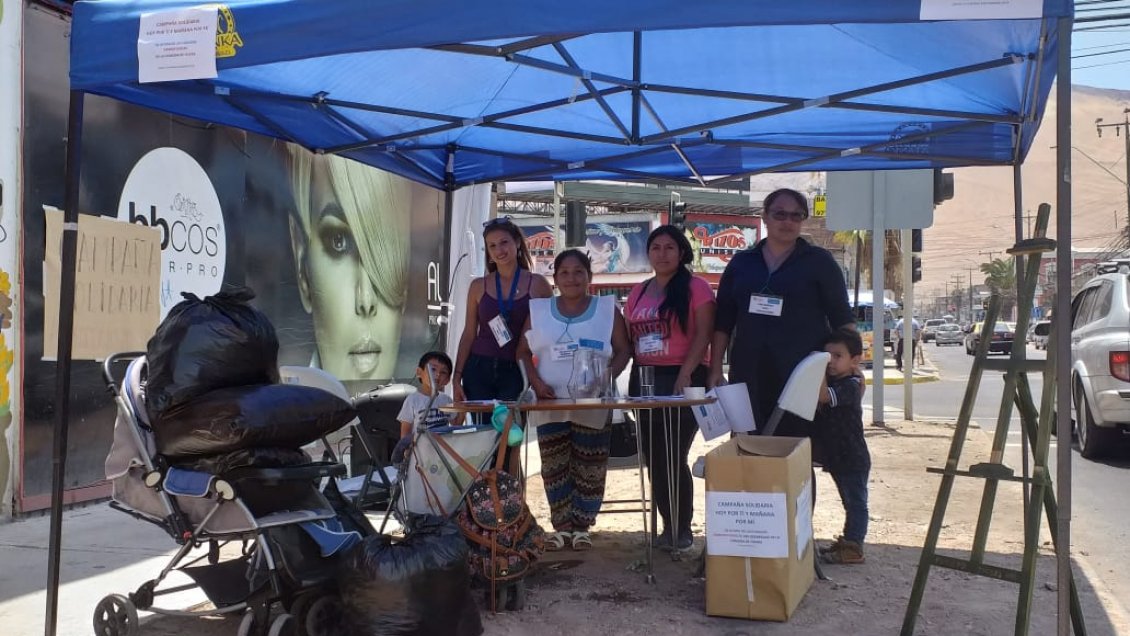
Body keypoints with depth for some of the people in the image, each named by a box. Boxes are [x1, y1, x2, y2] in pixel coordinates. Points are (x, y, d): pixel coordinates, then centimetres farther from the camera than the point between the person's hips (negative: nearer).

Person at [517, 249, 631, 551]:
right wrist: (535, 381, -7)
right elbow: (523, 351, 10)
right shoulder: (538, 310, 9)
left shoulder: (607, 309, 4)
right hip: (550, 404, 2)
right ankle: (561, 526, 11)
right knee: (554, 467, 1)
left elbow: (623, 350, 1)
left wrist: (608, 375, -16)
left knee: (589, 469, 1)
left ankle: (582, 527, 12)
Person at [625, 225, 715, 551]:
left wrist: (685, 375, -20)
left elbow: (704, 334, -11)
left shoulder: (695, 287, -4)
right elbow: (627, 340, 17)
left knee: (674, 456, -6)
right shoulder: (638, 292, 14)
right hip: (644, 379, 6)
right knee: (653, 457, 8)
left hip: (682, 380, -6)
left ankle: (683, 528, 8)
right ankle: (668, 525, 20)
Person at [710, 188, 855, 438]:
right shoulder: (741, 263, 13)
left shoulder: (819, 261, 6)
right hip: (749, 376, 3)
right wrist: (716, 369, 7)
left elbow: (842, 318, 4)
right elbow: (723, 321, 13)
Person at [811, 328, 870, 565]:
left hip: (852, 459, -9)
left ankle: (853, 548, 5)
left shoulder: (850, 386, -18)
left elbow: (824, 396, -34)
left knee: (855, 502, 0)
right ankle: (847, 541, 29)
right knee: (849, 501, 19)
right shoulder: (831, 381, 10)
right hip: (836, 458, 9)